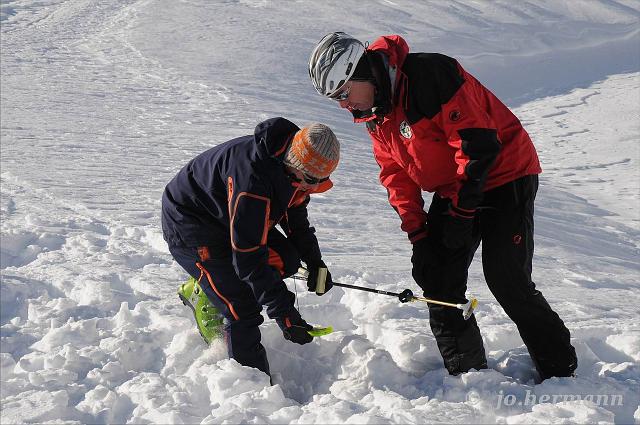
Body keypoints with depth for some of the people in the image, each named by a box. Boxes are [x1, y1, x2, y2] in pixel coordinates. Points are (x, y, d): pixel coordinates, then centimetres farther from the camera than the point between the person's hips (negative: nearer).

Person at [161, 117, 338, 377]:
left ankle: (205, 288, 8)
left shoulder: (296, 171, -10)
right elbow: (248, 254, -35)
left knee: (286, 259, -2)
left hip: (224, 216, 9)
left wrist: (315, 263, -1)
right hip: (190, 226, -9)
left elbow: (296, 219, 11)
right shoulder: (252, 177, -38)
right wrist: (282, 310, -32)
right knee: (243, 311, -17)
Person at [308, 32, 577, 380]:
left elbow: (478, 142, -27)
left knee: (507, 281, -12)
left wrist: (461, 213, -22)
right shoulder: (373, 112, 1)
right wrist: (416, 232, -5)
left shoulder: (431, 74, -27)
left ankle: (561, 371, 4)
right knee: (437, 278, 0)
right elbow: (395, 174, 6)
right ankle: (467, 371, 11)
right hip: (452, 191, 8)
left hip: (503, 178, -8)